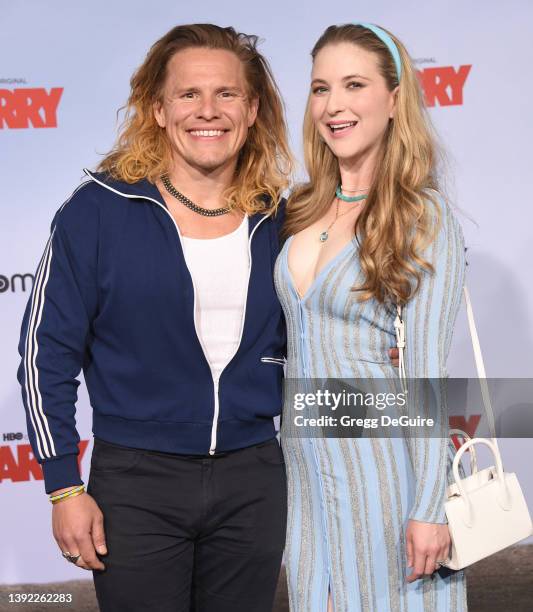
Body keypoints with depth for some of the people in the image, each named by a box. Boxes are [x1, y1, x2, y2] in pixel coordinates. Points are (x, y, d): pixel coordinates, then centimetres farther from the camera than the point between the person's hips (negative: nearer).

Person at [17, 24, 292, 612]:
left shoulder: (276, 220, 2)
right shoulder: (100, 210, -8)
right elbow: (46, 353, -5)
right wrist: (65, 489, -7)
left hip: (252, 481, 3)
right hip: (136, 484, -3)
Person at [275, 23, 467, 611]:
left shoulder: (424, 215, -10)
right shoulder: (303, 209, 6)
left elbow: (427, 370, -14)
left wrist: (429, 508, -15)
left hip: (384, 466, -5)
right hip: (304, 464, 6)